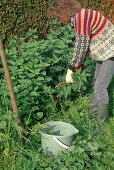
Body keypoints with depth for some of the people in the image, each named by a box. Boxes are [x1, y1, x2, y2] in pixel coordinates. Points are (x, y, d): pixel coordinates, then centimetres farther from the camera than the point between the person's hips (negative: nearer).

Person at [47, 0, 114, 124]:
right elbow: (79, 45, 12)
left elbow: (82, 47, -27)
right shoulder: (77, 19, 6)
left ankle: (101, 122, 4)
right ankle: (92, 114, 32)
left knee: (100, 87, -9)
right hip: (103, 52, 10)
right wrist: (78, 67, 14)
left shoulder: (81, 19, -26)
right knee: (97, 84, 18)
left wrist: (70, 70, -20)